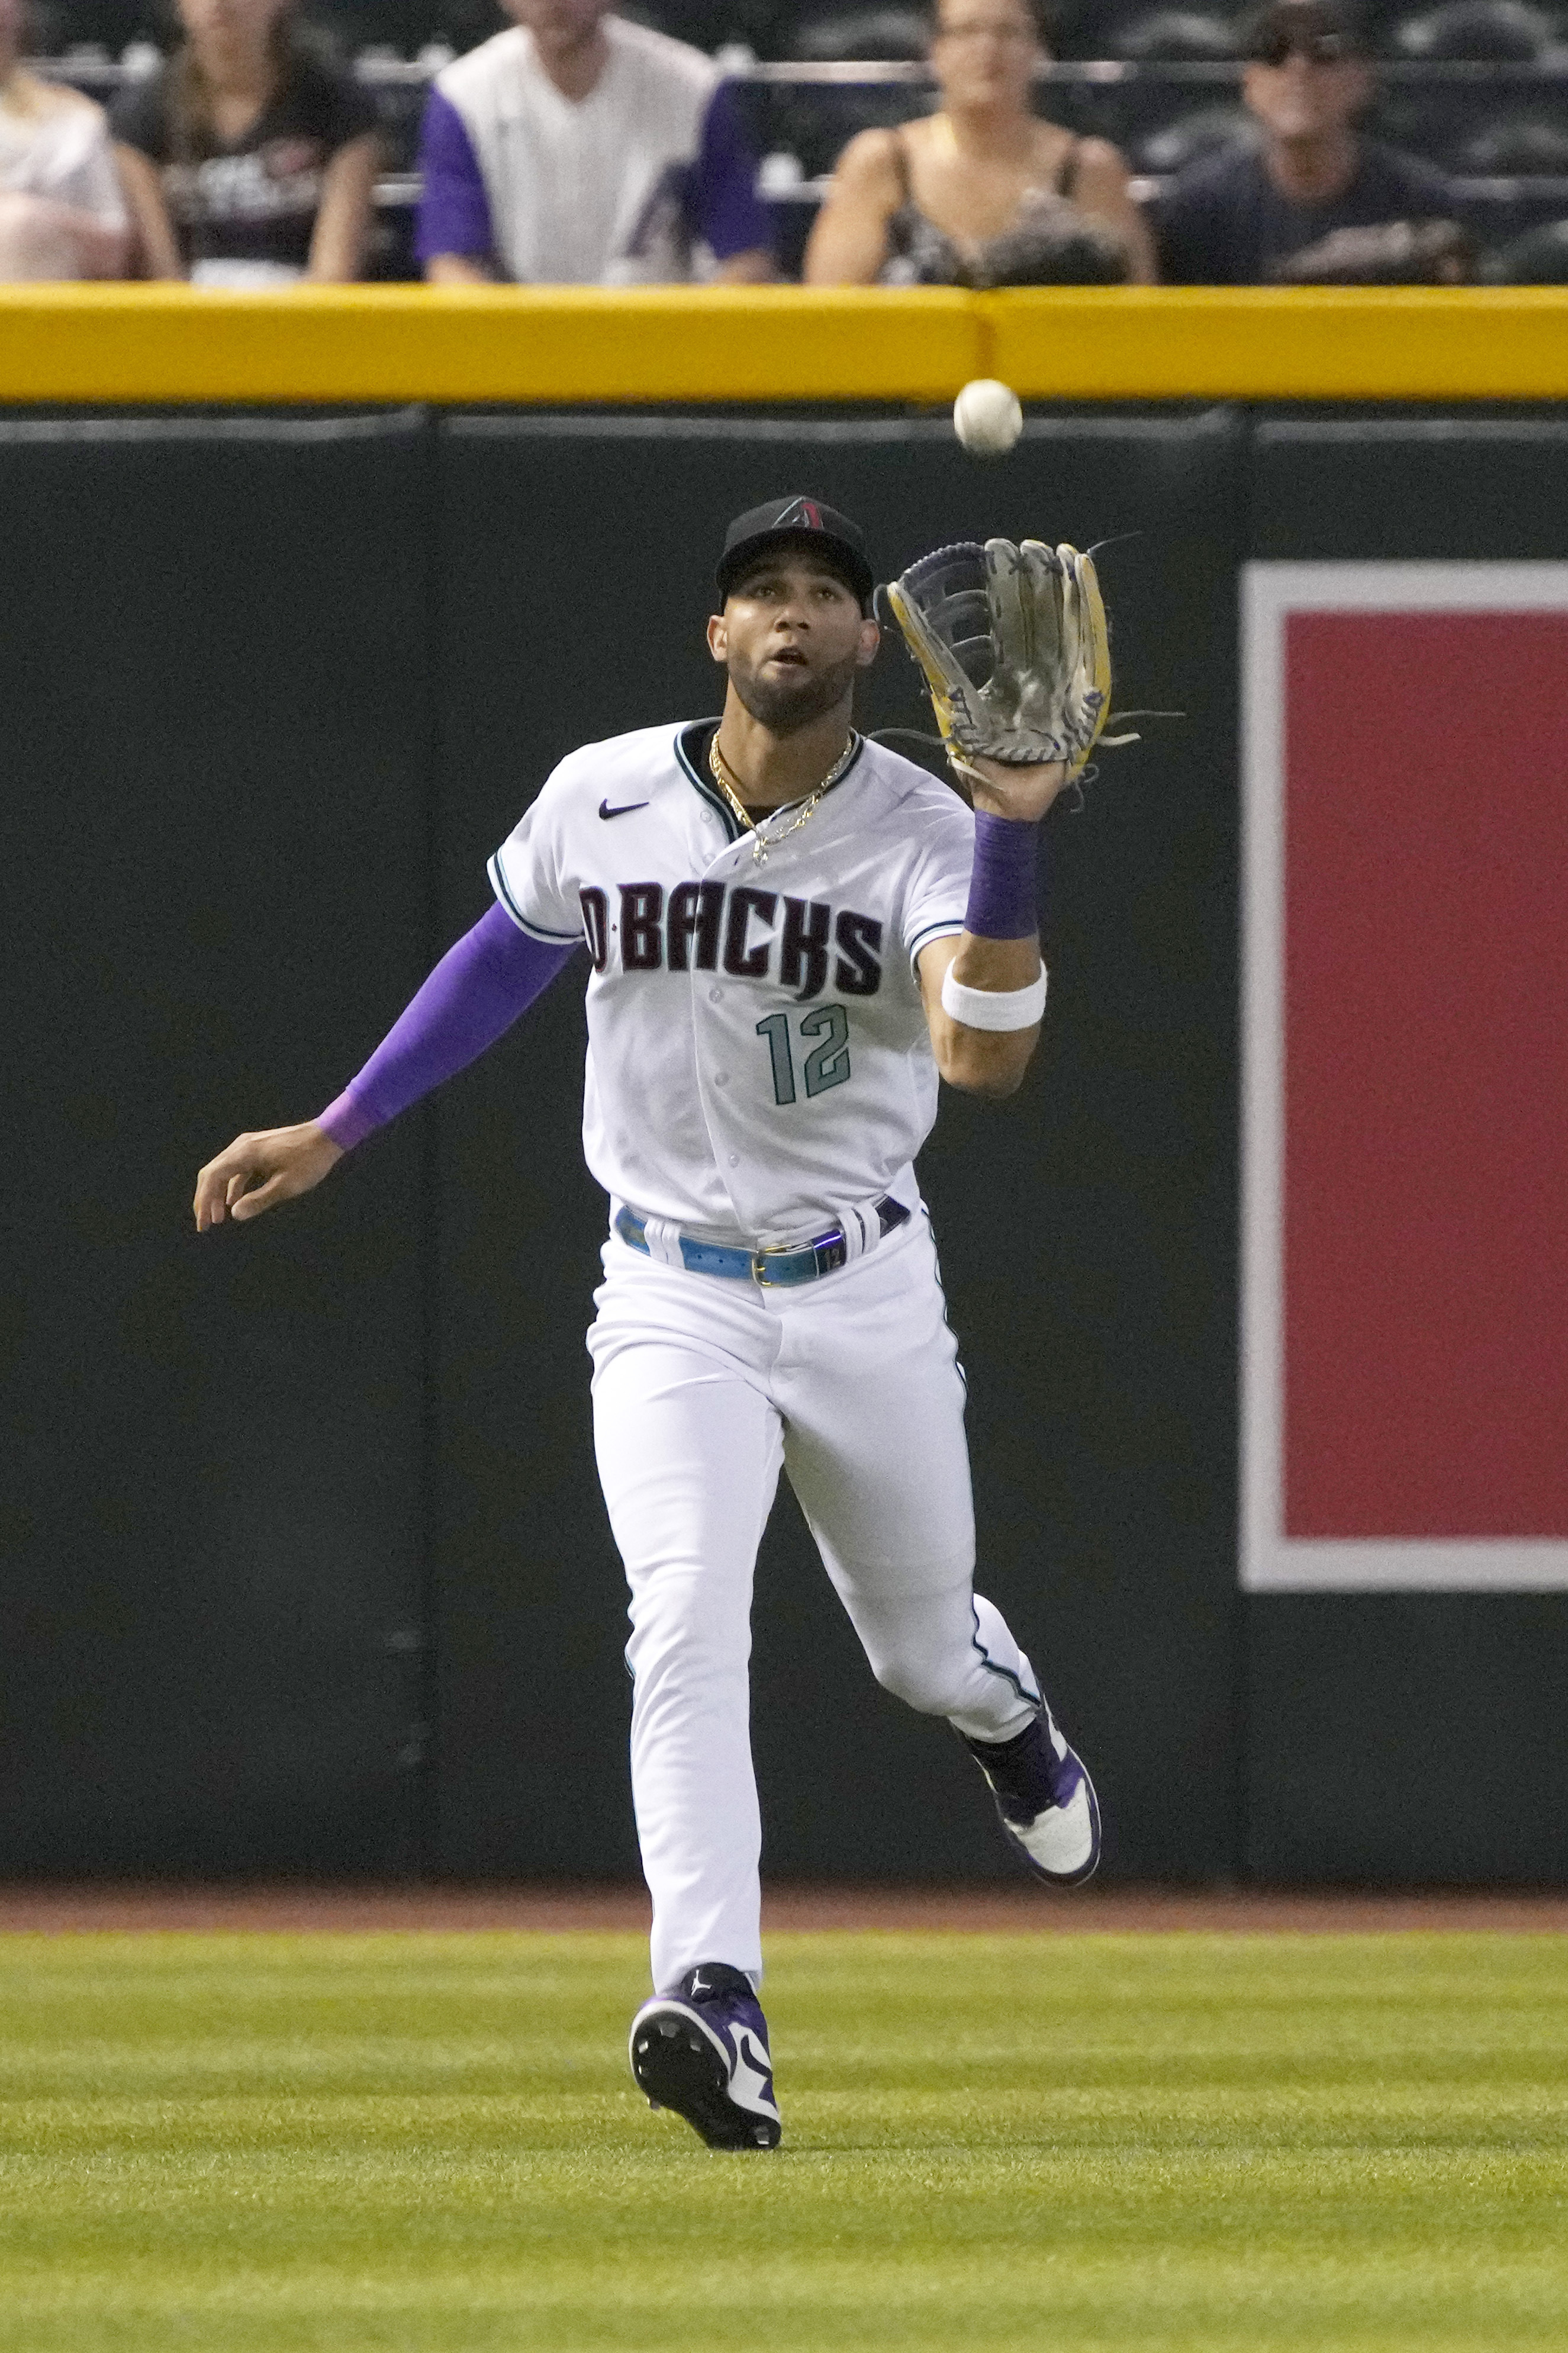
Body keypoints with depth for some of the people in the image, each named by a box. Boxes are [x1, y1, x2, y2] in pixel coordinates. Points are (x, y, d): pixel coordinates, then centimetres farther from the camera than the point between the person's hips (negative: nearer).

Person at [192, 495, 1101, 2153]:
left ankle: (1002, 1709, 57)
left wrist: (1011, 834, -43)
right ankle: (715, 2010, -35)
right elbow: (511, 951, 14)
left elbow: (986, 1057, -32)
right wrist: (335, 1132, 15)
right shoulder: (602, 800, -7)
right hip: (672, 1299, 0)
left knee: (923, 1654, 16)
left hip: (866, 1297, 0)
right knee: (685, 1619, -24)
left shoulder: (924, 835, -15)